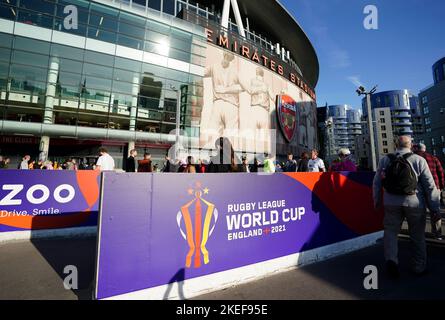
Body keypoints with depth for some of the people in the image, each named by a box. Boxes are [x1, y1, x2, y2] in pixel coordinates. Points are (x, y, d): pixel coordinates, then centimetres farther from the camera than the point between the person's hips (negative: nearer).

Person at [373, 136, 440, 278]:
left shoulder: (385, 160, 0)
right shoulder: (419, 160, -5)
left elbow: (377, 183, 4)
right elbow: (430, 186, -5)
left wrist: (377, 201, 17)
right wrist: (435, 208, 2)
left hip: (391, 203, 0)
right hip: (415, 203, 0)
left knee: (390, 231, 13)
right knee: (417, 236, 15)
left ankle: (391, 259, -5)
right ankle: (419, 267, 29)